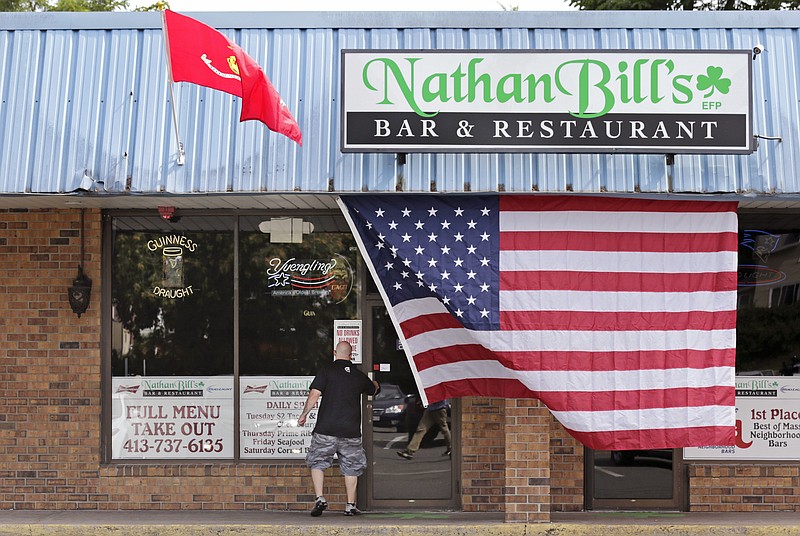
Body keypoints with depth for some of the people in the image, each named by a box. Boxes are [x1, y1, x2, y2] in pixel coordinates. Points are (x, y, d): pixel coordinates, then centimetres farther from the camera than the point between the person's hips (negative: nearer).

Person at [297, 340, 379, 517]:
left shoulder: (327, 370, -2)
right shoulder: (359, 375, 9)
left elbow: (314, 394, -10)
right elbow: (373, 390, 30)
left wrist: (304, 414, 3)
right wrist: (375, 384, 54)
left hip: (326, 429, -2)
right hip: (351, 430, 2)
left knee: (317, 462, 11)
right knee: (351, 466, 14)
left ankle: (319, 498, -3)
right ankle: (350, 505, 16)